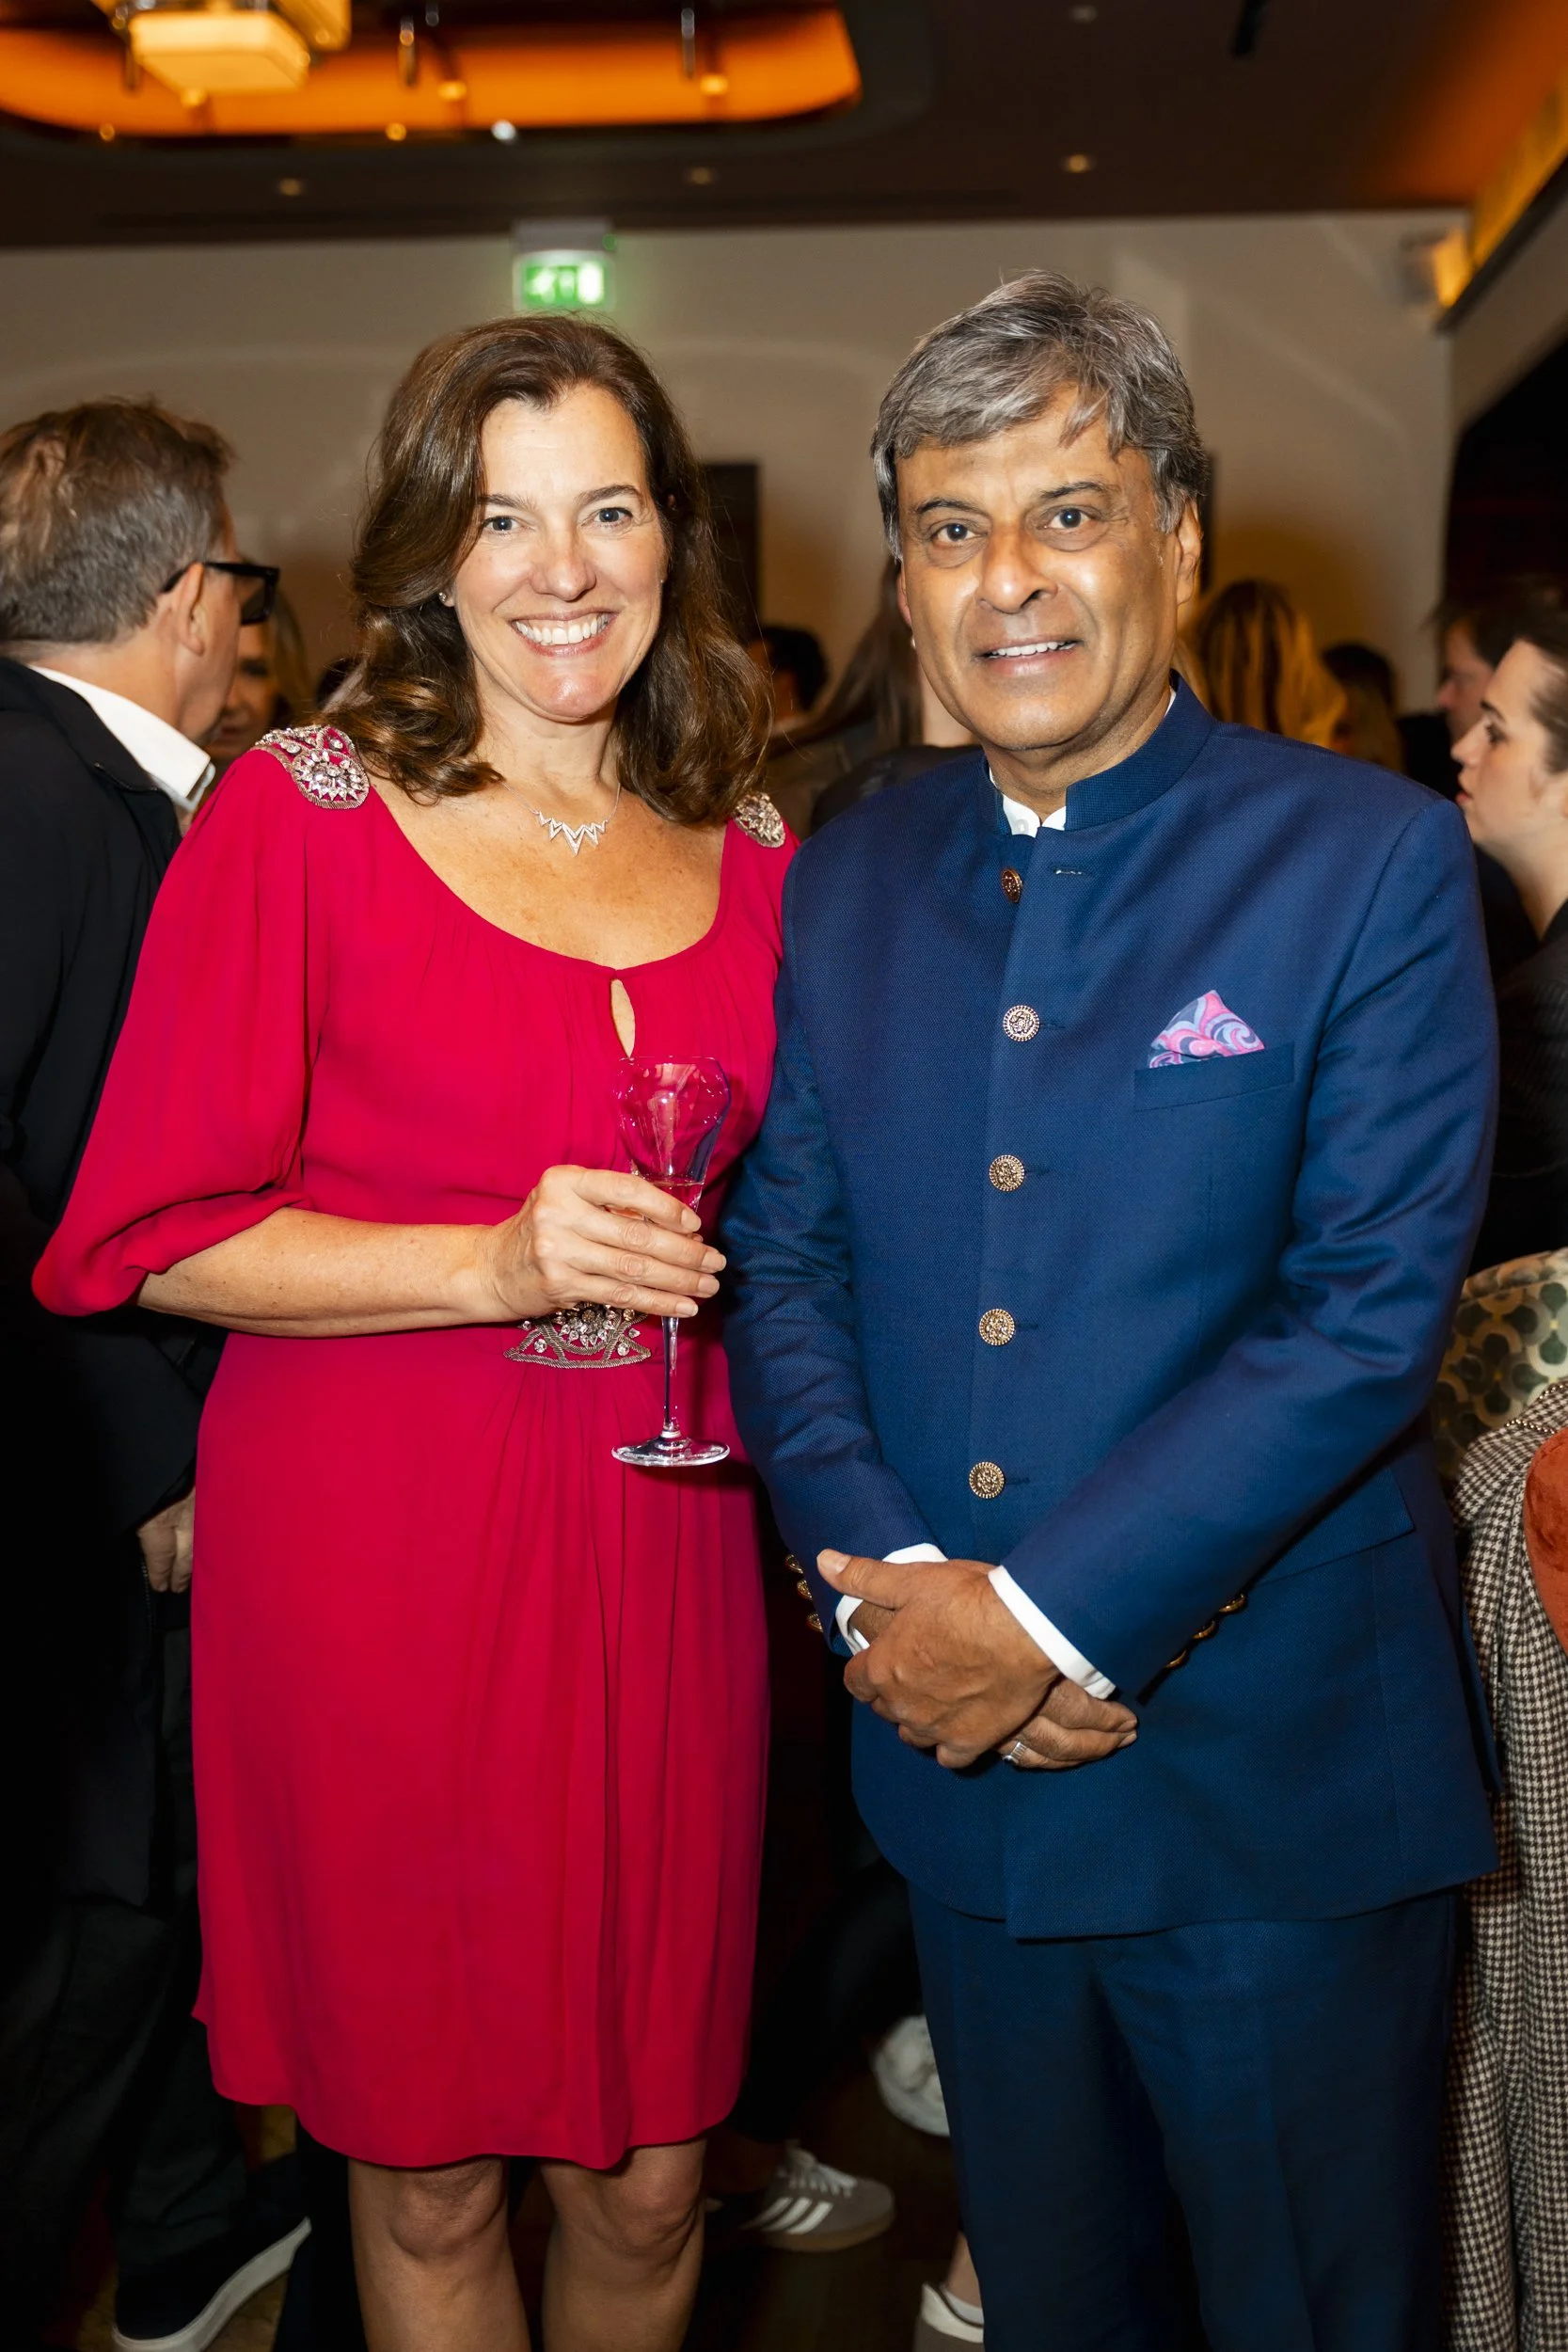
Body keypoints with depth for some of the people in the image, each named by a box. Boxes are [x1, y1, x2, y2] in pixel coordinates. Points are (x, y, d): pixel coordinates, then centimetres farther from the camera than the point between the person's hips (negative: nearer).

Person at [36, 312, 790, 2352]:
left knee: (653, 2174, 12)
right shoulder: (301, 814, -4)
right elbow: (158, 1234, -8)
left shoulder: (752, 856, 9)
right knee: (427, 2172, 11)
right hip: (379, 1554, -3)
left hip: (659, 1550, 4)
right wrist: (496, 1266, -17)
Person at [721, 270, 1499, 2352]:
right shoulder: (842, 887, 6)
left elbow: (1374, 1310, -16)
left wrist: (1048, 1611, -18)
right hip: (959, 1764, 4)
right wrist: (888, 1588, -12)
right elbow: (783, 1260, 3)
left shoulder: (1373, 863, -9)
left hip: (1275, 1781, -4)